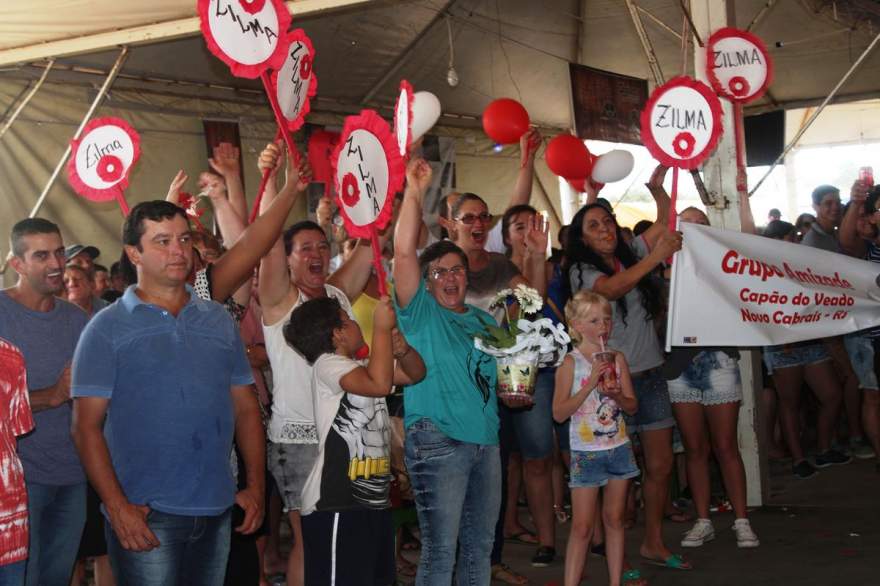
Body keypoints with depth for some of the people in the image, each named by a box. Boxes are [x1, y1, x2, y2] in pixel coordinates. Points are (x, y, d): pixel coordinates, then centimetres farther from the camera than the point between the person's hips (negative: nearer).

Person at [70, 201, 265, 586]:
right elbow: (87, 425, -6)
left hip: (217, 511, 4)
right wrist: (116, 506, -15)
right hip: (144, 516, -4)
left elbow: (246, 409, 11)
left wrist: (255, 486, 3)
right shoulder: (107, 328, -2)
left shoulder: (219, 321, 9)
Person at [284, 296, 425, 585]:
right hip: (336, 504, -9)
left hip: (374, 500, 9)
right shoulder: (327, 364, -9)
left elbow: (416, 374, 20)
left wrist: (402, 349, -1)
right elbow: (380, 384, -25)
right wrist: (382, 328, -16)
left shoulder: (362, 367, 20)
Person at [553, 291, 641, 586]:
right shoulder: (571, 363, -9)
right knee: (582, 526, -2)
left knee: (614, 519, 11)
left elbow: (632, 406, 7)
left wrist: (617, 395, -14)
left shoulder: (617, 359, 3)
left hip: (619, 448, 4)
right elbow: (559, 413, -14)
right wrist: (591, 384, -20)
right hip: (586, 452, -4)